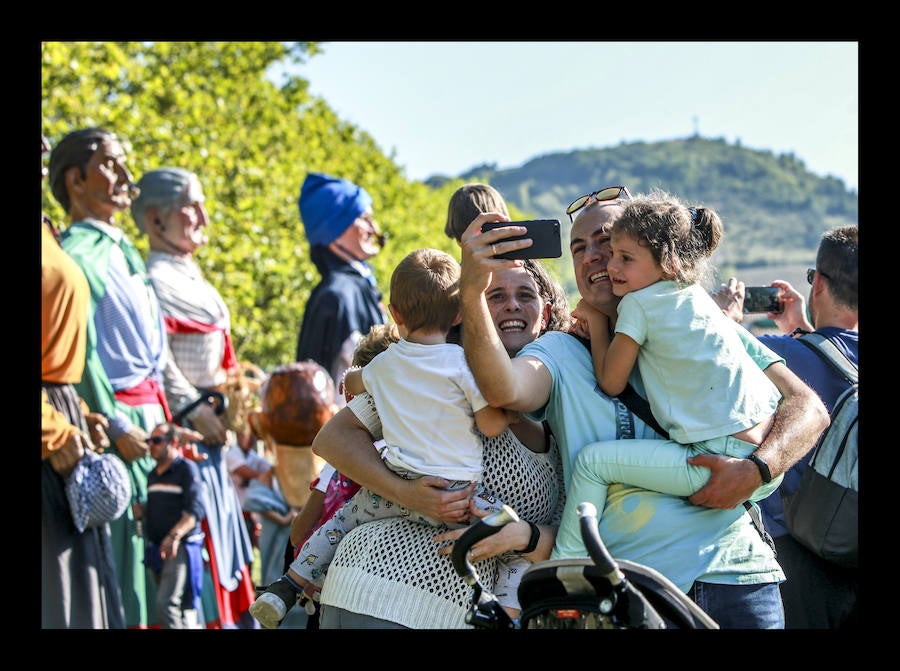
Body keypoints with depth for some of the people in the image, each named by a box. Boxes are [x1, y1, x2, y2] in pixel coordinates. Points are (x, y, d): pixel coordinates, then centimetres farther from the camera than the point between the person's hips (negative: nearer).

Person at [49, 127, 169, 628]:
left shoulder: (125, 251, 18)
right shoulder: (74, 255, -8)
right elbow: (80, 353, -14)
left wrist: (162, 418, 13)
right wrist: (116, 427, -17)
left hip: (149, 416, 8)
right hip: (115, 421, -8)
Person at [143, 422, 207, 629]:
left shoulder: (187, 469, -5)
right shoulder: (153, 475, 19)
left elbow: (195, 510, -16)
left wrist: (175, 535, -27)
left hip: (181, 548, -8)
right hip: (157, 549, 8)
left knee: (167, 604, -18)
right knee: (186, 607, 10)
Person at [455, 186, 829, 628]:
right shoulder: (561, 351, 10)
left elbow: (809, 407, 8)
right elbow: (504, 389, -14)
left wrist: (757, 469, -12)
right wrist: (472, 292, -29)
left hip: (732, 573, 1)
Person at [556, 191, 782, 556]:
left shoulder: (638, 303, -5)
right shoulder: (697, 295, 18)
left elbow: (611, 383, 2)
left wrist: (596, 320, 15)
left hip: (724, 461, -9)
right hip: (769, 456, 9)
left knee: (591, 460, -4)